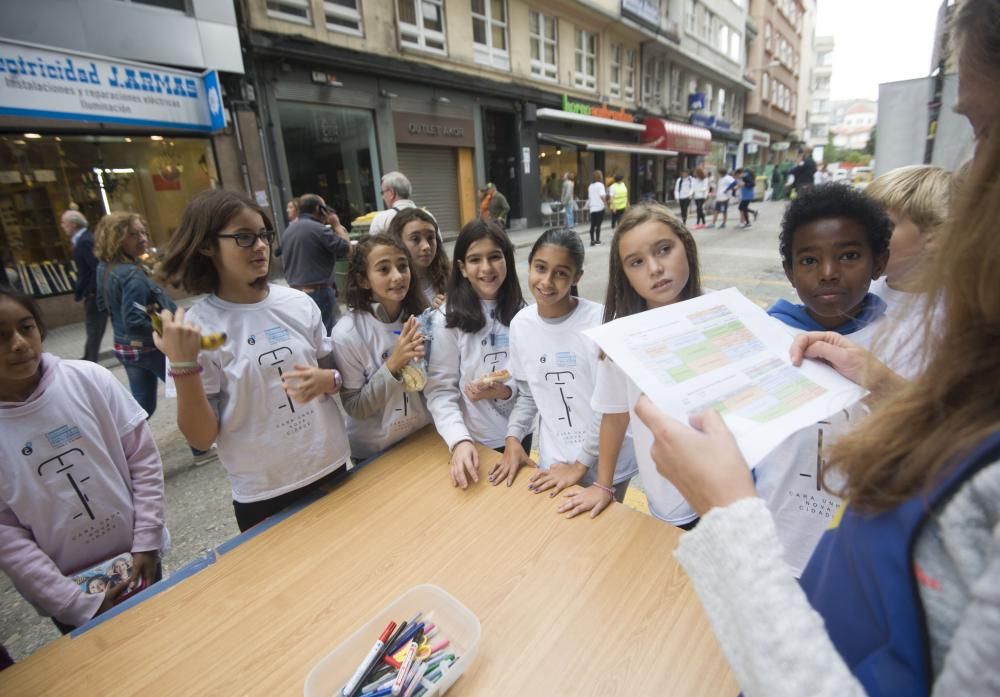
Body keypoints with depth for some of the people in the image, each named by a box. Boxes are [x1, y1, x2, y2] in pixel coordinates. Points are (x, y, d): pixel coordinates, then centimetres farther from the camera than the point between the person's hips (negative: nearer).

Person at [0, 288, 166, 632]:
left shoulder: (89, 379, -13)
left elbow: (144, 458, -7)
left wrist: (147, 542, -9)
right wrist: (80, 604, -13)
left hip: (135, 556, 1)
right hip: (67, 584, -1)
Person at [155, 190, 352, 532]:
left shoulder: (298, 303, -3)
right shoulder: (195, 326, -12)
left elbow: (334, 374, 8)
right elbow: (202, 438, -12)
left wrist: (327, 380, -14)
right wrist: (183, 364, -24)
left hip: (330, 467, 4)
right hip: (263, 494, -3)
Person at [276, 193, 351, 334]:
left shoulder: (288, 231, 12)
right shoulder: (319, 229, -14)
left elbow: (284, 261, 19)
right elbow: (347, 249, -10)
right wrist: (337, 226, 0)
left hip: (295, 292, 8)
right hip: (319, 291, -8)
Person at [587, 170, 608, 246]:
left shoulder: (590, 186, 11)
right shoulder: (600, 185, -6)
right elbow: (602, 196, -16)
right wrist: (605, 203, -7)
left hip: (592, 208, 5)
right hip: (600, 207, -5)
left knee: (592, 225, 6)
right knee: (598, 225, 2)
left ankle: (592, 240, 2)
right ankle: (597, 240, 5)